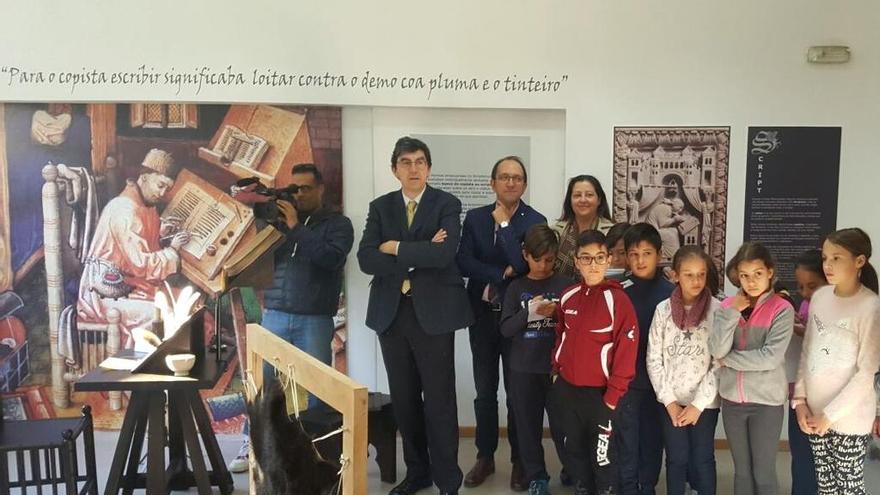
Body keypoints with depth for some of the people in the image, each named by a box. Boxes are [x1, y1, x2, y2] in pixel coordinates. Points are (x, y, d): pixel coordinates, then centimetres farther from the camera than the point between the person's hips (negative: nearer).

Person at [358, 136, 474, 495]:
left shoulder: (447, 204, -1)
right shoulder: (380, 207, 8)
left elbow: (444, 253, -19)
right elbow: (366, 260, -6)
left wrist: (395, 248, -10)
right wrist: (419, 255, -14)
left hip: (433, 312, -3)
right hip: (391, 313, 4)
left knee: (439, 399, 1)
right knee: (404, 398, 12)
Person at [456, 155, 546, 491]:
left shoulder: (535, 220, -4)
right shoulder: (474, 218, 4)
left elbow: (524, 264, -19)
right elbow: (463, 262, -8)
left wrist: (504, 223, -15)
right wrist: (503, 273, -15)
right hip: (482, 315, 3)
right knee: (485, 391, 11)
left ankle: (519, 460, 21)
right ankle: (485, 456, 25)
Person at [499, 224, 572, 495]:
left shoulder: (565, 286, 0)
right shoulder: (516, 287, 4)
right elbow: (505, 329, -4)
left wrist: (559, 313, -18)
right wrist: (529, 312, -18)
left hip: (557, 368, -1)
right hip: (523, 370, 2)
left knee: (562, 424, 2)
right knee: (528, 425, 8)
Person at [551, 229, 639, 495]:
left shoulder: (617, 299, -15)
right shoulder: (567, 297, 1)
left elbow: (626, 351, -14)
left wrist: (613, 395, -14)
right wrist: (557, 371, 10)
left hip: (600, 393, -5)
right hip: (566, 391, 5)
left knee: (602, 456, 8)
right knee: (574, 451, 20)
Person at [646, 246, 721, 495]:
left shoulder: (718, 310, -8)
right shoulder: (663, 310, -3)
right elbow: (654, 360, 0)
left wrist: (698, 404, -11)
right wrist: (669, 401, -6)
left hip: (705, 402, -1)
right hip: (671, 401, 2)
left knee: (703, 460, 9)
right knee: (676, 460, 10)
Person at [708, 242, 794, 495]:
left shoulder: (782, 309, -10)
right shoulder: (728, 305, 1)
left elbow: (770, 358, -20)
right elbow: (717, 350, -11)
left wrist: (728, 359, -12)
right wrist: (733, 312, -15)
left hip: (766, 401, -4)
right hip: (732, 399, 4)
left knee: (763, 473, 6)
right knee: (741, 472, 16)